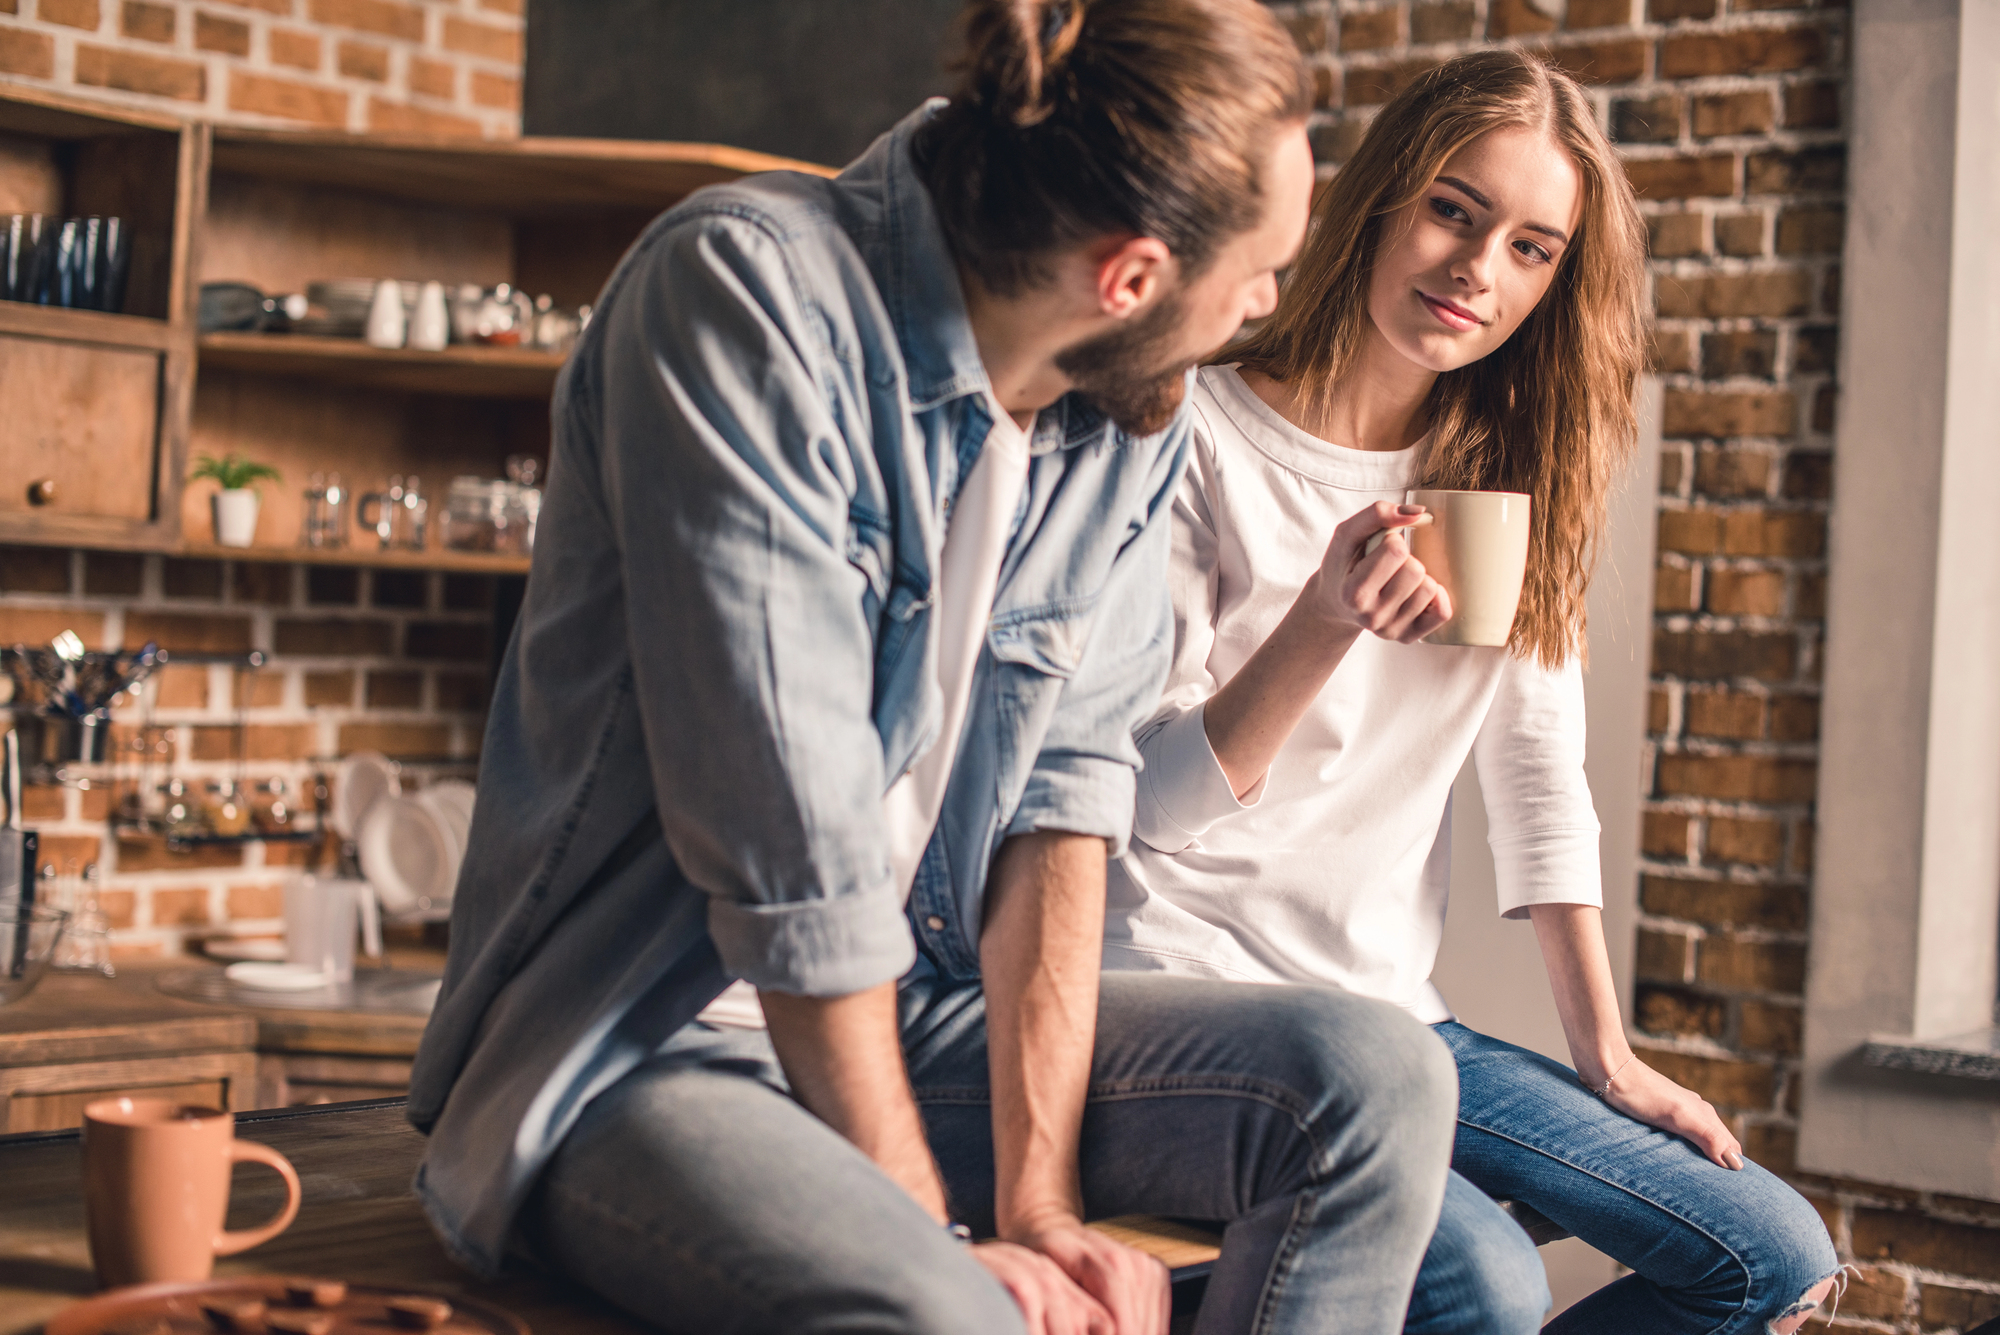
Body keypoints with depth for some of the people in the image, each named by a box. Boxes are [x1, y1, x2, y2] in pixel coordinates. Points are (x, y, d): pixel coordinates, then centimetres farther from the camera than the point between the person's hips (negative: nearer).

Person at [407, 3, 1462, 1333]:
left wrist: (1038, 1200, -12)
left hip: (916, 1013, 7)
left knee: (1378, 1075, -12)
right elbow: (791, 849, -22)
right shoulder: (747, 291, -20)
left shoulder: (1136, 413, 1)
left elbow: (1065, 790, -3)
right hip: (640, 1048, -6)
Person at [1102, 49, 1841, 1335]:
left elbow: (1541, 779, 12)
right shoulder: (1200, 440, -9)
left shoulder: (1510, 480, 10)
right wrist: (1322, 630, -28)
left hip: (1392, 1016, 7)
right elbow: (1145, 803, -12)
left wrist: (1609, 1057, 10)